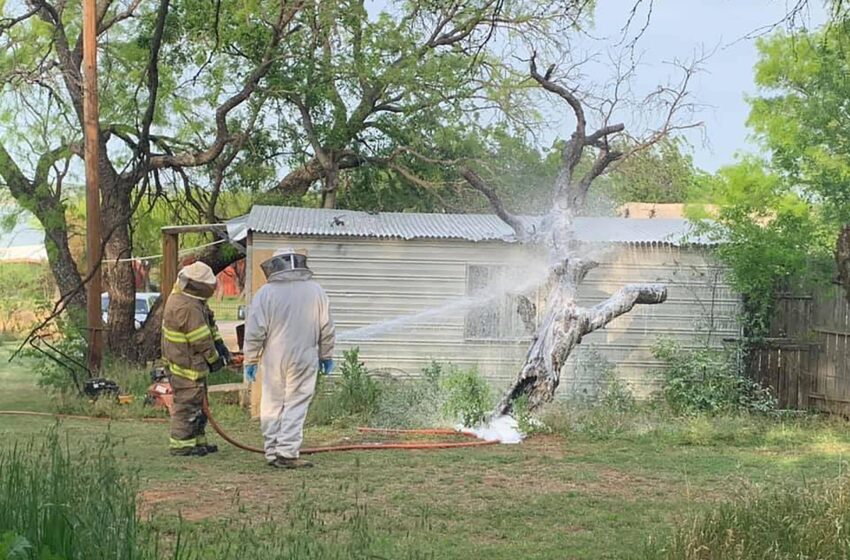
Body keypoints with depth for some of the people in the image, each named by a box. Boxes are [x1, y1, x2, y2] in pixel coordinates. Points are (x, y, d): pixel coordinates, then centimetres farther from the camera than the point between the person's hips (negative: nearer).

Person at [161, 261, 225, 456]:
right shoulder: (187, 307, -26)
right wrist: (214, 359, -9)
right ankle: (181, 444, 2)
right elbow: (201, 339, -22)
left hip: (193, 362, 11)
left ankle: (198, 440, 25)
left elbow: (209, 324, 16)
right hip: (186, 365, -11)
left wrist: (219, 343, 6)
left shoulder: (193, 299, 7)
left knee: (198, 403, 17)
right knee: (187, 403, -4)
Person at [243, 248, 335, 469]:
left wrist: (251, 360, 6)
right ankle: (287, 452, -7)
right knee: (296, 405, 1)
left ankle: (272, 452, 13)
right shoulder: (315, 290, 3)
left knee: (272, 406, 9)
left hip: (274, 359, 0)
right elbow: (326, 328, 8)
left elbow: (254, 331, -3)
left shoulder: (265, 293, -3)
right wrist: (326, 355, 19)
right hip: (304, 359, 0)